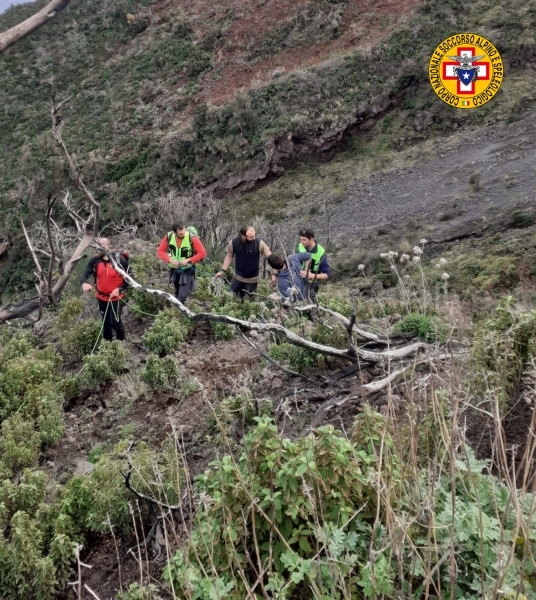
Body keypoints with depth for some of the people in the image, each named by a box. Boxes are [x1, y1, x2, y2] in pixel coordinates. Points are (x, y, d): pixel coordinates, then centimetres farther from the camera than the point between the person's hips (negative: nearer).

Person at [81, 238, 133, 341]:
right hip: (101, 297, 4)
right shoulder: (95, 261, -10)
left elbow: (130, 276, -12)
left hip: (115, 297, -4)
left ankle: (122, 340, 25)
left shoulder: (119, 260, -19)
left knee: (114, 321, -3)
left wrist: (119, 289, -21)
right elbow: (85, 275, -15)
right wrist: (84, 283, -39)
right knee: (105, 321, 18)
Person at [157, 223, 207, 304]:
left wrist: (188, 260, -26)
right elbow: (160, 251, -5)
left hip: (188, 270, -4)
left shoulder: (192, 237, -24)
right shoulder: (169, 237, -15)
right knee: (177, 294, 20)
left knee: (182, 296, -10)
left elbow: (202, 253, -19)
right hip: (175, 269, 4)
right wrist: (170, 260, -22)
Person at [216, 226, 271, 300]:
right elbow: (229, 256, -2)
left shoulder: (258, 242, -25)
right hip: (238, 277, 2)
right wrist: (222, 270, -5)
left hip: (252, 279, -2)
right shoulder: (234, 242, -20)